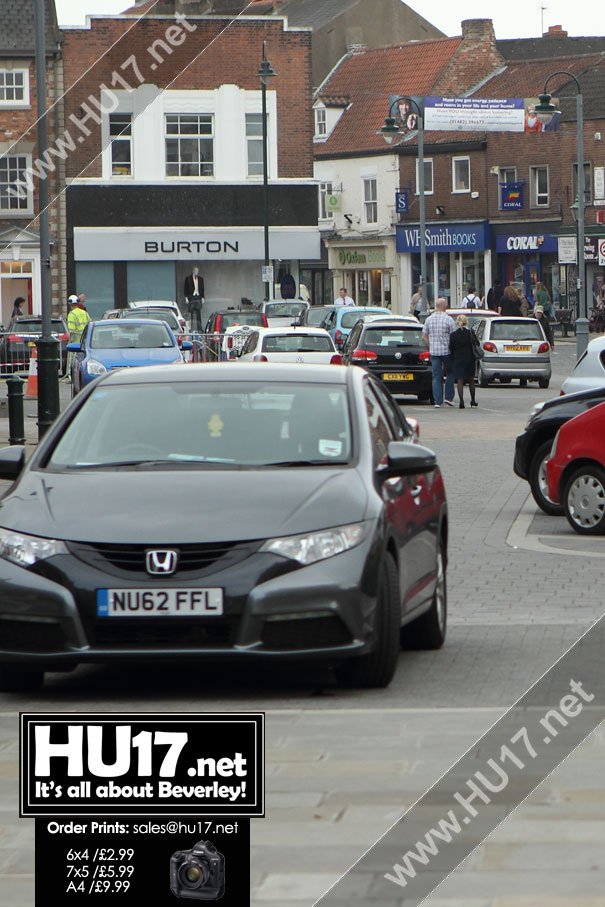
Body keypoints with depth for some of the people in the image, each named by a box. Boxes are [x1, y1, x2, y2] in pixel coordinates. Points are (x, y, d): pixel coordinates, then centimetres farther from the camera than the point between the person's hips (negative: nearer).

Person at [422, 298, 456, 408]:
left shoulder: (429, 319, 2)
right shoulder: (448, 319, -9)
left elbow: (424, 335, 7)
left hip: (434, 351, 3)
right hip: (447, 351, -3)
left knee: (436, 376, 4)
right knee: (450, 374, 15)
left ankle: (437, 401, 0)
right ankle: (449, 397, 10)